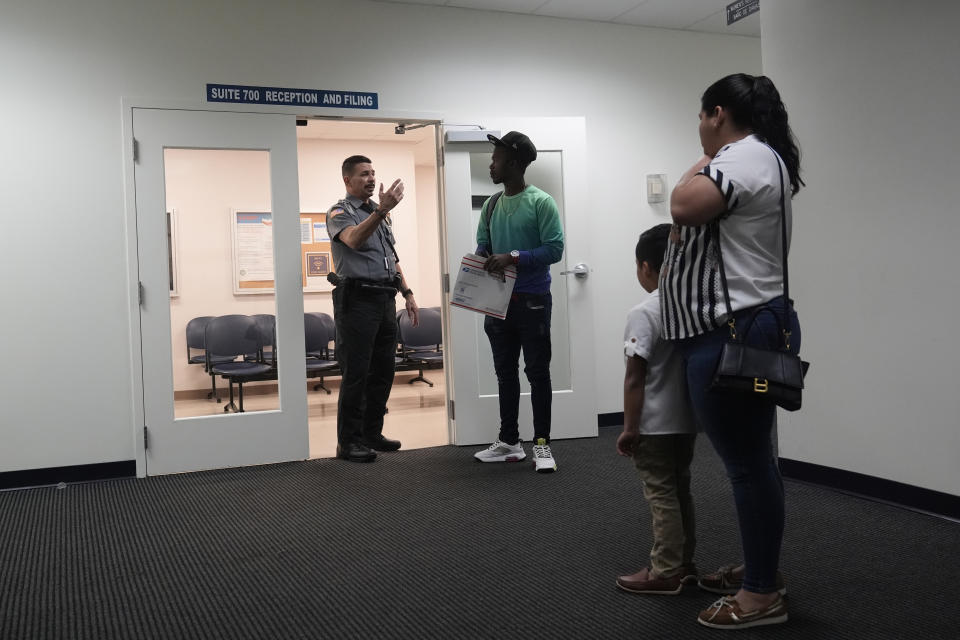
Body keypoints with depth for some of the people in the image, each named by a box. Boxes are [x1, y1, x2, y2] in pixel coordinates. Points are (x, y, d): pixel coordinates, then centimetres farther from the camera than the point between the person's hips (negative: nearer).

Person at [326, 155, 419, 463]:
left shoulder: (379, 213, 20)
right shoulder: (339, 212, -3)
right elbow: (354, 240, -26)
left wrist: (407, 293, 17)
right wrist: (381, 210, -38)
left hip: (385, 299, 7)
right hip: (357, 299, -7)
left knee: (383, 371, 10)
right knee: (356, 373, -5)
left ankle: (372, 432, 20)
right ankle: (348, 441, 2)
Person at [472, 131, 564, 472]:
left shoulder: (541, 202, -9)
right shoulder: (491, 205, 8)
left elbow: (554, 249, -15)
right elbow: (482, 248, 13)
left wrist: (513, 257, -22)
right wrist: (482, 261, -10)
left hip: (532, 300, -6)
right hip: (498, 299, 6)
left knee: (537, 372, 1)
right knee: (505, 373, 12)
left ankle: (542, 444, 9)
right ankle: (509, 441, 22)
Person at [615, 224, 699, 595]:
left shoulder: (644, 313, -17)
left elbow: (635, 377, -19)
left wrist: (629, 428, -14)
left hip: (655, 426, -8)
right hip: (687, 420, 8)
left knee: (661, 496, 0)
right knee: (680, 491, 18)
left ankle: (666, 572, 7)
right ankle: (684, 564, 27)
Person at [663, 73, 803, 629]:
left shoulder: (746, 155, -13)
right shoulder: (763, 158, 21)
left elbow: (685, 208, -25)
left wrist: (702, 163, -10)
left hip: (735, 334, -11)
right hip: (744, 330, 11)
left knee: (749, 462, -4)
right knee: (751, 459, 17)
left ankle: (763, 596, 7)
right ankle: (758, 571, 30)